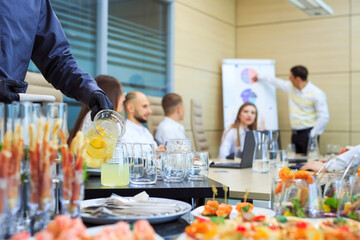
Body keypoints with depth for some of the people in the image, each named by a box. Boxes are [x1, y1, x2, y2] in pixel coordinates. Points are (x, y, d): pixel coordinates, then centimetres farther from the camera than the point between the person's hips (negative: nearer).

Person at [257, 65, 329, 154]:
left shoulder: (317, 94, -12)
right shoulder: (291, 87, 8)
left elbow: (324, 117, -13)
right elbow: (277, 82, 27)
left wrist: (313, 134, -14)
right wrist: (260, 77, 38)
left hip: (308, 133, -6)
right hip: (295, 134, 6)